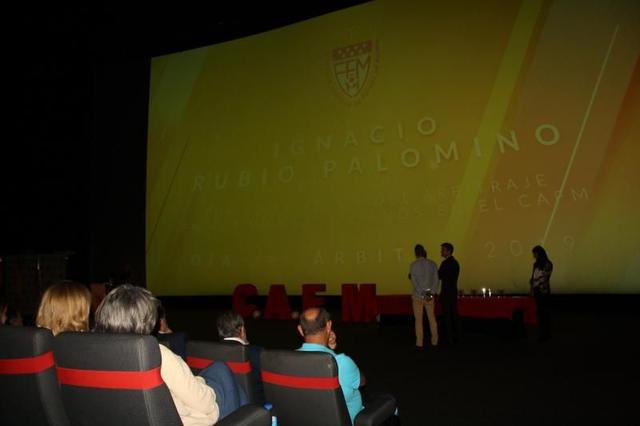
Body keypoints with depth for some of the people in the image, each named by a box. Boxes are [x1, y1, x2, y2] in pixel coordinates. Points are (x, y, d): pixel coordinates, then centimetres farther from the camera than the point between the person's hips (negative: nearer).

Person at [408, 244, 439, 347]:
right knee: (432, 318, 13)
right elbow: (436, 279, -3)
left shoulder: (413, 265, -8)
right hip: (430, 295, 3)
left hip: (418, 295, -3)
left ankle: (419, 343, 7)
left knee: (418, 320, 4)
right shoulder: (432, 263, 1)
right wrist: (432, 293, -6)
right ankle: (434, 341, 16)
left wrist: (423, 294, -12)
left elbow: (414, 281, -13)